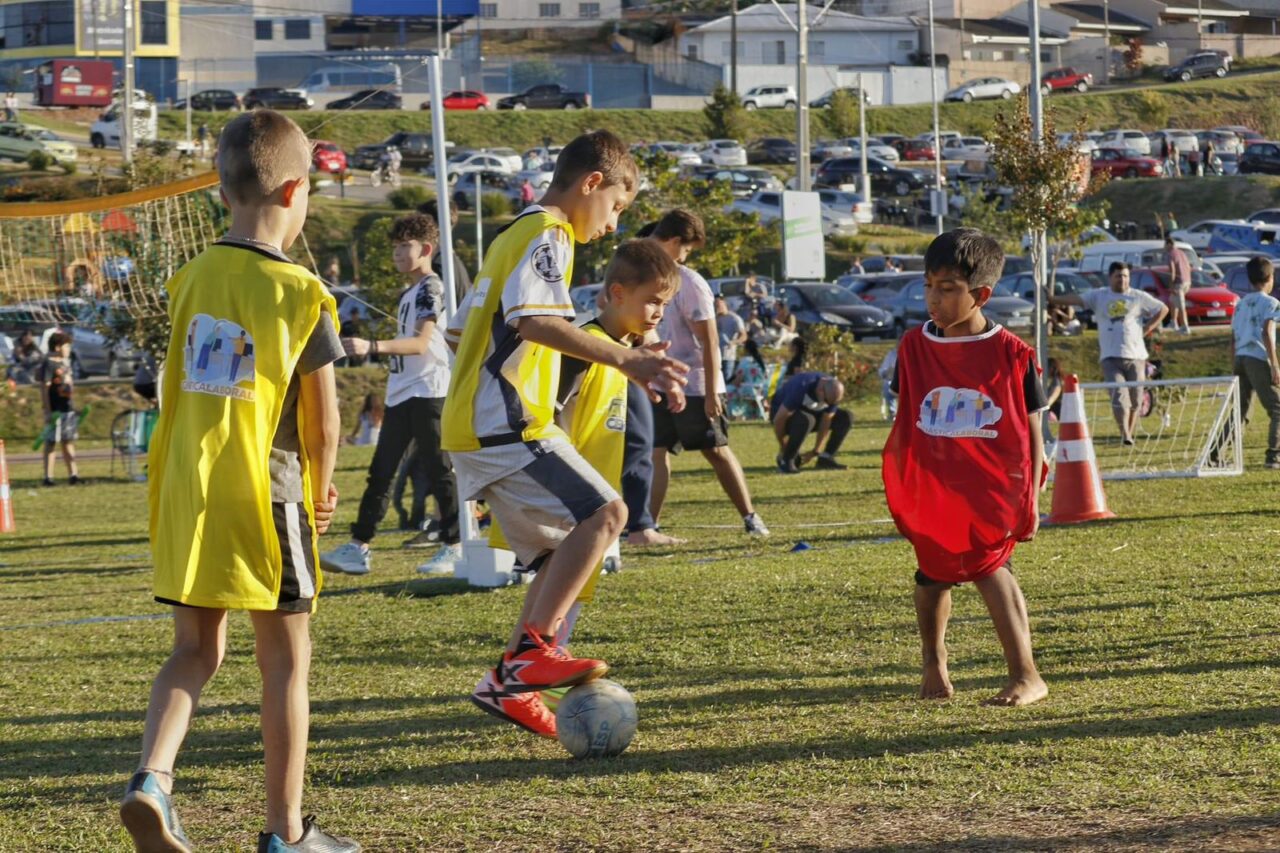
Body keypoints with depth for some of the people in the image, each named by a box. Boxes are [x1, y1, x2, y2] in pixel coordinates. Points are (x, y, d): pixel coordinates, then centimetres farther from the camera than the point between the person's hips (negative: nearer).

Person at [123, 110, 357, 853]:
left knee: (196, 652, 14)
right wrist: (323, 489, 11)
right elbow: (323, 416, -8)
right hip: (264, 493, -5)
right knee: (287, 659, 7)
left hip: (184, 489, 5)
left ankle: (153, 779, -9)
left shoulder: (193, 278, 6)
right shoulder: (300, 294, -11)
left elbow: (182, 388, 11)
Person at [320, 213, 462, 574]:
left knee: (436, 469, -5)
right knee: (380, 470, 6)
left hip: (428, 390, -9)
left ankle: (455, 546, 2)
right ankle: (359, 547, 5)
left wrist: (372, 347, -34)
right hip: (401, 392, 9)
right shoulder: (407, 293, 18)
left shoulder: (431, 288, -10)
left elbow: (421, 342, -23)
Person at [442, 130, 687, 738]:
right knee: (603, 512, -19)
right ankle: (532, 648, -26)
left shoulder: (515, 236, 24)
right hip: (506, 426, -10)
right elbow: (535, 321, -25)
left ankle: (508, 683, 6)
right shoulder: (546, 236, -7)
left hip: (474, 428, 10)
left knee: (565, 553, 10)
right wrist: (623, 359, -30)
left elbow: (459, 333, 29)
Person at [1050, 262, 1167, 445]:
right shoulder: (1099, 296, 10)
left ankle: (1130, 434, 19)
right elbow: (1077, 298, 1)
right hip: (1110, 357, -1)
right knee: (1119, 396, -14)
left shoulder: (1138, 297, 9)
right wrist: (1052, 298, -11)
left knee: (1135, 398, 5)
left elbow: (1163, 310, 15)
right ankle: (1124, 435, -21)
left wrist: (1146, 330, 6)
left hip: (1135, 356, 1)